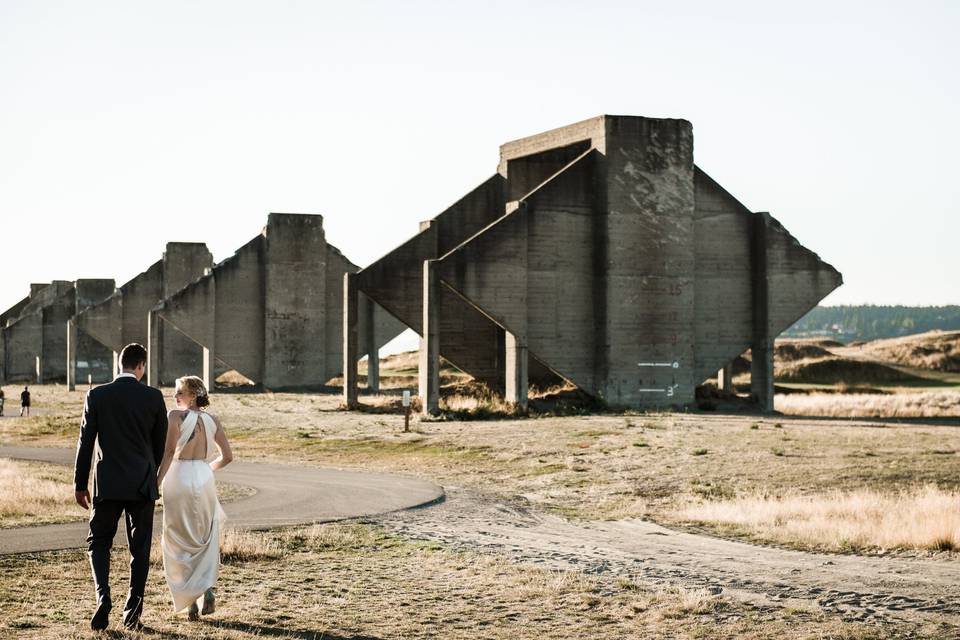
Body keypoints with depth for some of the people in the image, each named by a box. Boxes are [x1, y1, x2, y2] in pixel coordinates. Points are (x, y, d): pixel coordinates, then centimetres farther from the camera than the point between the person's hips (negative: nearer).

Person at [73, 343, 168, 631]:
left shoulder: (97, 396, -3)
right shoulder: (154, 397, -3)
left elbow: (86, 442, -1)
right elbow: (160, 443, 5)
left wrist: (80, 484, 7)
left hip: (107, 483, 0)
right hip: (143, 484, 0)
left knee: (99, 543, 11)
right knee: (140, 548, 9)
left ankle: (103, 597, -11)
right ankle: (132, 613, 9)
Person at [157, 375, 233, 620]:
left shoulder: (175, 416, -7)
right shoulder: (212, 420, 7)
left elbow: (168, 452, -17)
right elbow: (227, 456, 7)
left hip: (178, 479, -4)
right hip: (204, 479, 4)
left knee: (181, 543, 7)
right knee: (205, 542, 16)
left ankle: (191, 601, 5)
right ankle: (207, 589, -3)